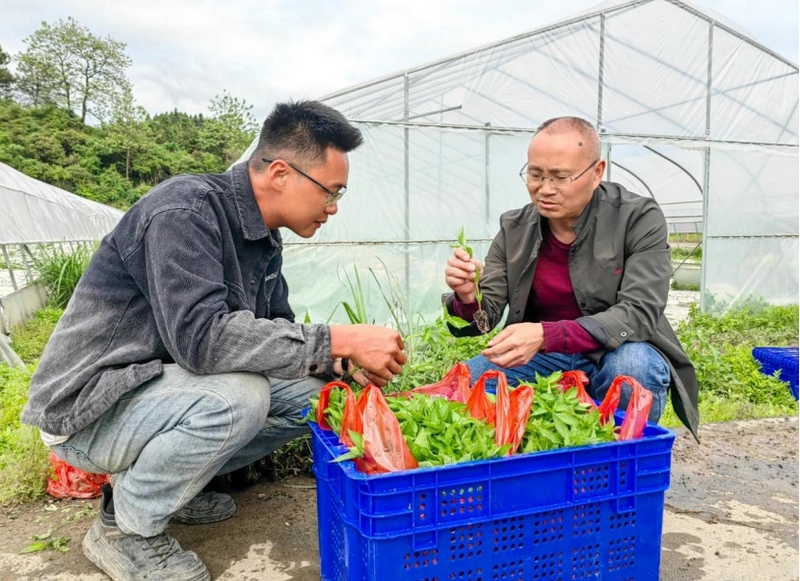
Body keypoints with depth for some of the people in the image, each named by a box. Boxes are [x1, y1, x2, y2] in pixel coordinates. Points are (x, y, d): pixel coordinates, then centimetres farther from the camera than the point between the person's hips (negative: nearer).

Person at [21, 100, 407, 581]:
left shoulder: (264, 237, 2)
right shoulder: (185, 210, -24)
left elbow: (275, 333, 8)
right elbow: (200, 337, -35)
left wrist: (342, 363, -10)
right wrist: (337, 340, -32)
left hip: (166, 386, 8)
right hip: (89, 406, -8)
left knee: (309, 392, -2)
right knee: (236, 396, -32)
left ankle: (166, 477, 10)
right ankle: (126, 528, -6)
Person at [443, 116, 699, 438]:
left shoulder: (639, 218, -12)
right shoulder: (514, 229, -2)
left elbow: (638, 314, -22)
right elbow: (485, 315, -3)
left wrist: (545, 336, -37)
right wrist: (468, 297, -30)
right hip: (543, 361, 2)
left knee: (630, 367, -35)